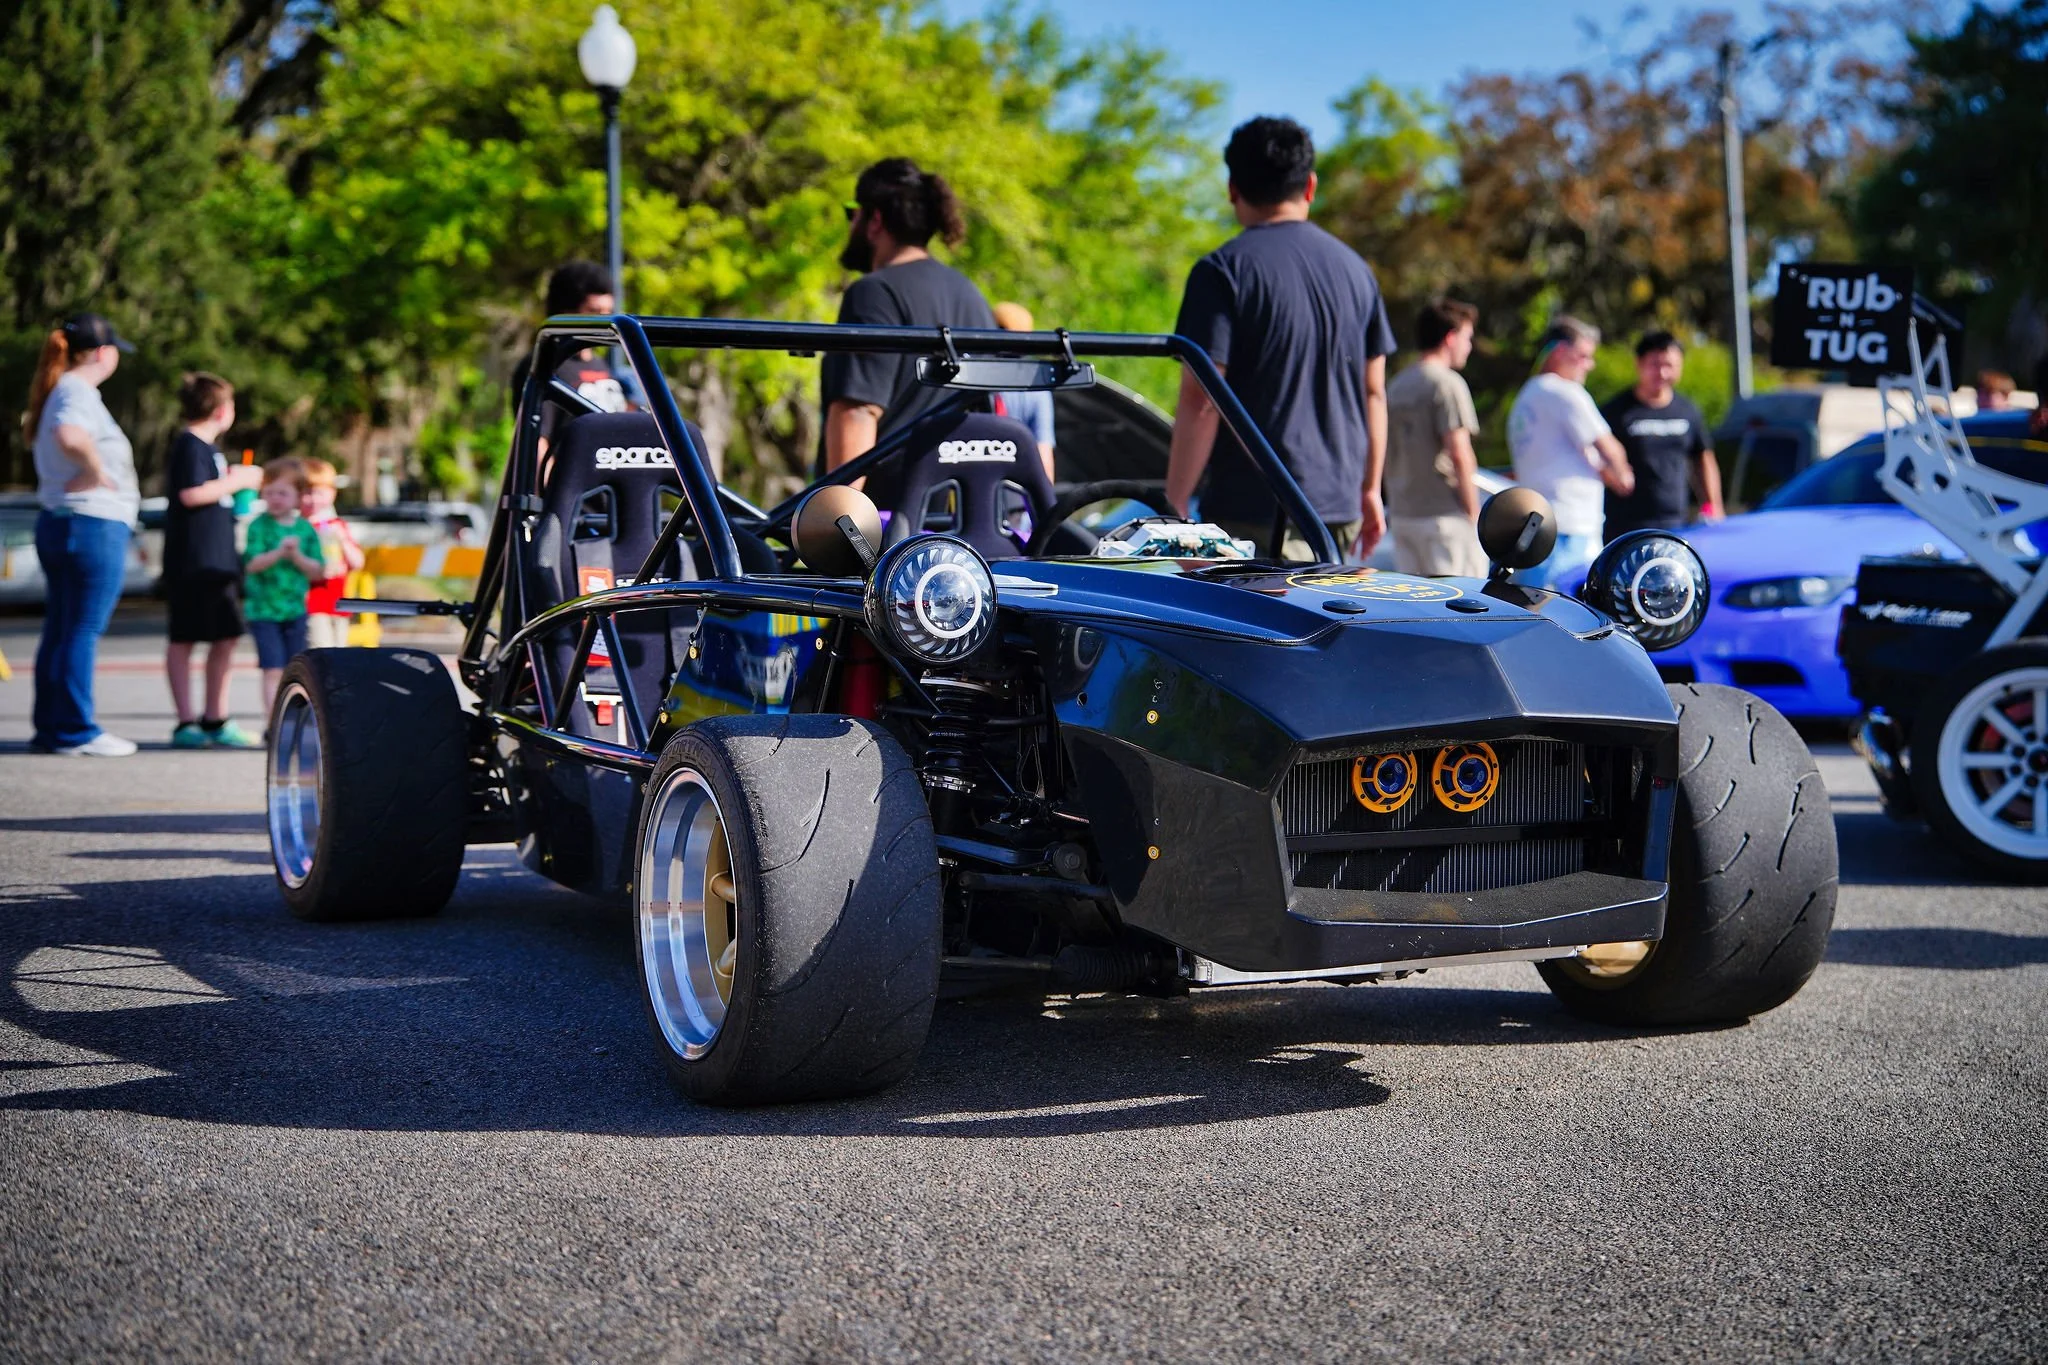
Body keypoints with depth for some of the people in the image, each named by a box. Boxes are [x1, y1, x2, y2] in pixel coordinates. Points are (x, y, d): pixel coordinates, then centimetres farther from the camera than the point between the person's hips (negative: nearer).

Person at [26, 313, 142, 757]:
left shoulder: (57, 391, 15)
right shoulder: (79, 393, -14)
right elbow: (69, 436, -37)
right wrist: (97, 471, -20)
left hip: (55, 521, 10)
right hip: (94, 524, -10)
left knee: (58, 630, 13)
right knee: (83, 631, -5)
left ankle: (49, 728, 18)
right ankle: (76, 732, -2)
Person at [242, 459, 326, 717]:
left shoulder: (305, 528, 5)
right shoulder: (260, 525, -5)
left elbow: (317, 571, 2)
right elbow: (252, 564, -14)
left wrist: (296, 556, -14)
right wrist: (279, 552, -26)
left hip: (295, 610, 4)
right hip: (264, 610, -4)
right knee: (273, 670, -10)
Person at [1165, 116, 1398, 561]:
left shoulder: (1224, 270, -8)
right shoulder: (1355, 269, 11)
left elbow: (1200, 399, -14)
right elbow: (1373, 392, 15)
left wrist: (1175, 505, -7)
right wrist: (1370, 490, 24)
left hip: (1253, 511, -6)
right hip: (1340, 504, 6)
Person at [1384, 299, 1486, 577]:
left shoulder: (1397, 385, 14)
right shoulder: (1447, 383, -10)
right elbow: (1459, 454, -17)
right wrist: (1473, 512, -11)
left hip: (1401, 513, 8)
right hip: (1444, 513, -8)